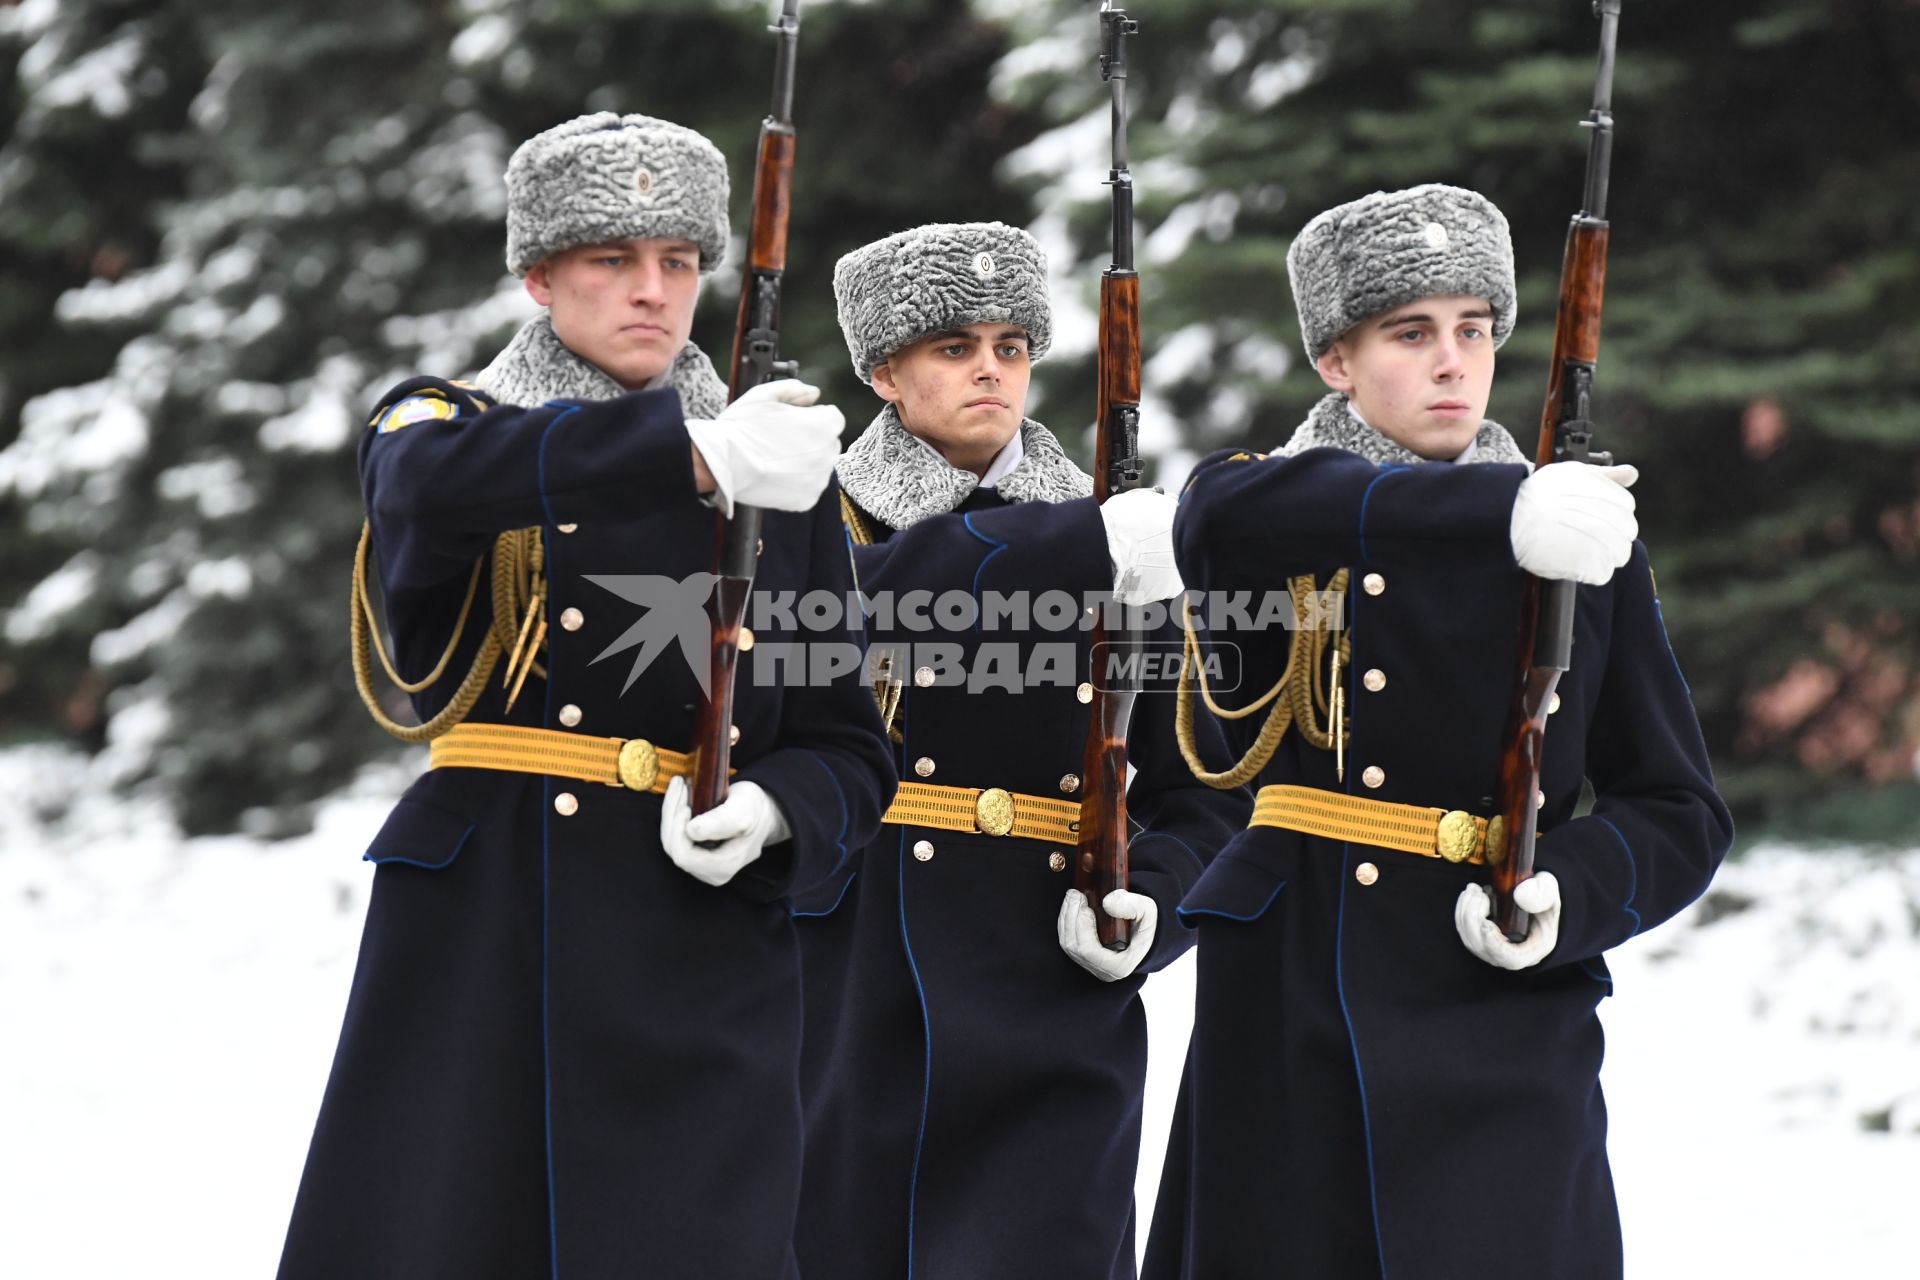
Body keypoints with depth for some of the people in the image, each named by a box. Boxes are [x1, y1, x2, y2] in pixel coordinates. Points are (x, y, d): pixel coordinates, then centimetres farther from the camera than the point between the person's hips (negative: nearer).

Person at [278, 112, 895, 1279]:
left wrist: (771, 813, -12)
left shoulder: (784, 490, 11)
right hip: (471, 953, -1)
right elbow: (436, 482, -20)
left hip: (697, 974, 1)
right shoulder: (441, 425, 7)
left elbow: (851, 753, 11)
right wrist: (697, 456, -30)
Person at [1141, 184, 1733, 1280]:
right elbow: (1226, 519, -22)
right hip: (1290, 1024, 0)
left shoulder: (1587, 544, 8)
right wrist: (1502, 512, -33)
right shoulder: (1268, 513, 5)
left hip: (1502, 1036, 0)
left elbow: (1681, 811, 9)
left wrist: (1568, 896, -13)